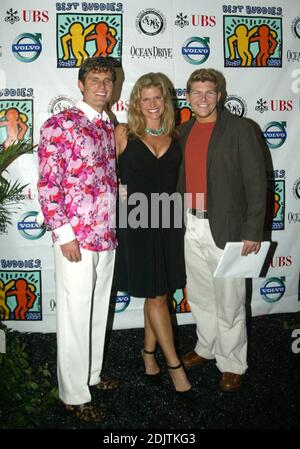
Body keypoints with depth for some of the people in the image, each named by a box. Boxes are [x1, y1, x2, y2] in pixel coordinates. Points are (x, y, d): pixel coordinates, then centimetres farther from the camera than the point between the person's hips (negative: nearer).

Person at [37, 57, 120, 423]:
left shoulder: (111, 128, 12)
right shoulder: (60, 125, -9)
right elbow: (48, 185, -13)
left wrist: (113, 229, 16)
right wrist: (63, 234, -17)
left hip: (106, 237, 7)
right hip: (75, 239, -7)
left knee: (98, 311, 18)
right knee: (75, 315, 3)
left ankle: (92, 374, 37)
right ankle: (74, 395, 19)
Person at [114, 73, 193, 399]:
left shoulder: (174, 135, 8)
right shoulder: (124, 134, -1)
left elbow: (178, 176, 14)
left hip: (167, 220, 4)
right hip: (137, 222, -4)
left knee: (158, 294, 11)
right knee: (156, 296, 2)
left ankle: (149, 354, 29)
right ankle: (174, 366, 13)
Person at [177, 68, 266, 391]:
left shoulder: (239, 128, -8)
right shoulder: (185, 131, 9)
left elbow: (256, 181, -11)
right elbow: (182, 177, 13)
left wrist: (253, 231, -14)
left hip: (225, 228, -6)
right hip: (191, 226, 6)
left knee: (228, 302, 5)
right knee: (199, 296, 19)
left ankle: (232, 364, 24)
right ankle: (206, 348, 40)